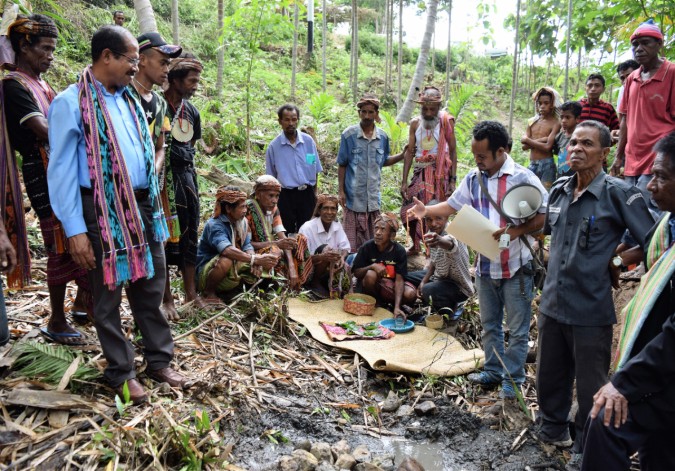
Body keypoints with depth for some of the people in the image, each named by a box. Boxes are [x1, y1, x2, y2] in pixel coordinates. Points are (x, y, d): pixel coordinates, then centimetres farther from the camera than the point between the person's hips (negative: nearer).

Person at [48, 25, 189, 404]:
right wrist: (75, 230, -15)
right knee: (109, 296, 8)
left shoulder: (130, 100, 12)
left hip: (143, 207, 7)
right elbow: (62, 170, -11)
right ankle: (121, 372, 23)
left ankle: (159, 360, 29)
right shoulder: (71, 103, -9)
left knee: (151, 288, 14)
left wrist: (154, 207, 14)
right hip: (104, 212, -7)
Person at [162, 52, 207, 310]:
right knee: (165, 234, -1)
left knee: (190, 234, 9)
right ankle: (166, 297, 10)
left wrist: (190, 173, 12)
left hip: (187, 175, 7)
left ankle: (191, 292, 19)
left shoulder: (191, 111, 11)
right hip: (164, 177, -7)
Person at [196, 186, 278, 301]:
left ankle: (220, 290, 8)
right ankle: (208, 292, -9)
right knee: (226, 261, -36)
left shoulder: (241, 222, 0)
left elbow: (247, 246, -6)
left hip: (230, 273, 8)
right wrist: (255, 259, -48)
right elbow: (227, 250, -41)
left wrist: (255, 263, -28)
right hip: (205, 273, -8)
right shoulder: (214, 225, -24)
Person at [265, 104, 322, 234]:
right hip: (286, 195, -1)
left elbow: (315, 169, 9)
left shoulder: (308, 141, 2)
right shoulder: (274, 146, -2)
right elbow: (271, 177, 6)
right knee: (288, 233, 8)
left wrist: (314, 192, 6)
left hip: (307, 194, 1)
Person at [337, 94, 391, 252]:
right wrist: (341, 191, -3)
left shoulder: (383, 137, 5)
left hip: (374, 196, 3)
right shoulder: (349, 135, -4)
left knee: (373, 236, 10)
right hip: (354, 196, -3)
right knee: (353, 238, 1)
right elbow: (342, 165, 0)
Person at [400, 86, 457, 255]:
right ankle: (415, 245, 24)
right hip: (420, 172, 4)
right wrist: (404, 181, 0)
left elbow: (453, 151, -4)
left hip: (440, 173, -4)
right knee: (407, 211, 3)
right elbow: (410, 152, 4)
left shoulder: (446, 121, -5)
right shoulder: (415, 123, 4)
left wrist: (453, 179, -10)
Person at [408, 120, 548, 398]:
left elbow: (546, 216, -13)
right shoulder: (473, 179, 3)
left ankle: (512, 379, 23)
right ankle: (494, 371, 35)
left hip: (516, 268, -5)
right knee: (489, 325, 19)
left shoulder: (523, 178, -15)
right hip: (485, 266, 6)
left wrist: (517, 231, -27)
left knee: (517, 329, 7)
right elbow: (452, 206, 13)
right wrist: (427, 210, -4)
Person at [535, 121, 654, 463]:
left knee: (590, 387, 12)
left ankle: (585, 449, 33)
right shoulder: (558, 191, 4)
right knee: (550, 377, 21)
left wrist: (617, 261, -10)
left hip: (591, 310, -5)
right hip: (552, 304, 5)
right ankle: (552, 430, 45)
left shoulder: (619, 194, -13)